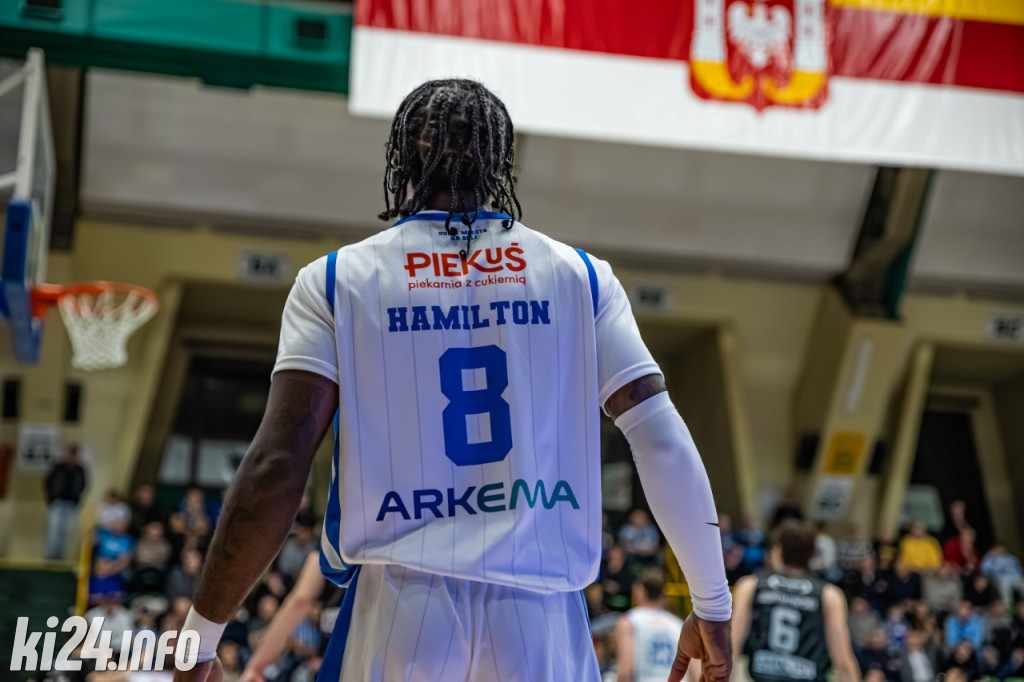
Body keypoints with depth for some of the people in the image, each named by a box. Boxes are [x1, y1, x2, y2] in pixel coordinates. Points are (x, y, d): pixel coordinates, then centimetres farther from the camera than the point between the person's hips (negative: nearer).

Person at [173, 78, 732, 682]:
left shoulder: (336, 282, 3)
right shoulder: (579, 277, 7)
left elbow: (275, 471, -6)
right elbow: (664, 445, 1)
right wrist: (713, 608, 10)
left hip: (398, 611, -1)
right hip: (540, 611, 1)